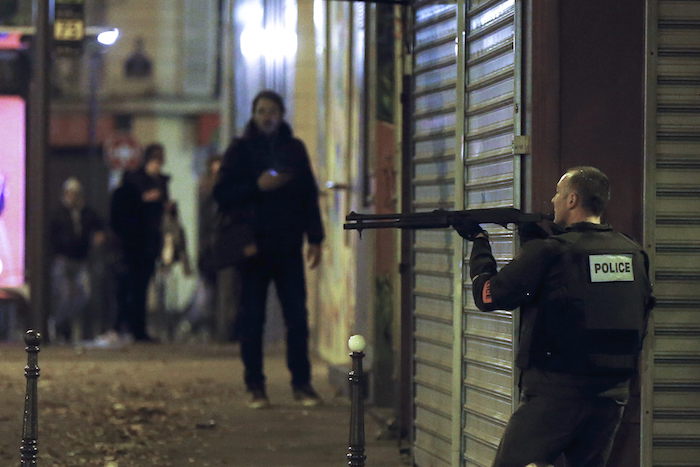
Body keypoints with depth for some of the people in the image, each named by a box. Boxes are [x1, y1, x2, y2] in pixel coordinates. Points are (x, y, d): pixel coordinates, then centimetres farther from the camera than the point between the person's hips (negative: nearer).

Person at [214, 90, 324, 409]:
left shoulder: (294, 149, 11)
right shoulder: (241, 150, 4)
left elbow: (309, 195, 13)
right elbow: (222, 194, -1)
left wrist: (315, 238, 7)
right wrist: (257, 186, -15)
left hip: (288, 246, 2)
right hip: (253, 247, -2)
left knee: (297, 317, -2)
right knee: (252, 319, 1)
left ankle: (302, 383, 5)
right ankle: (255, 386, 7)